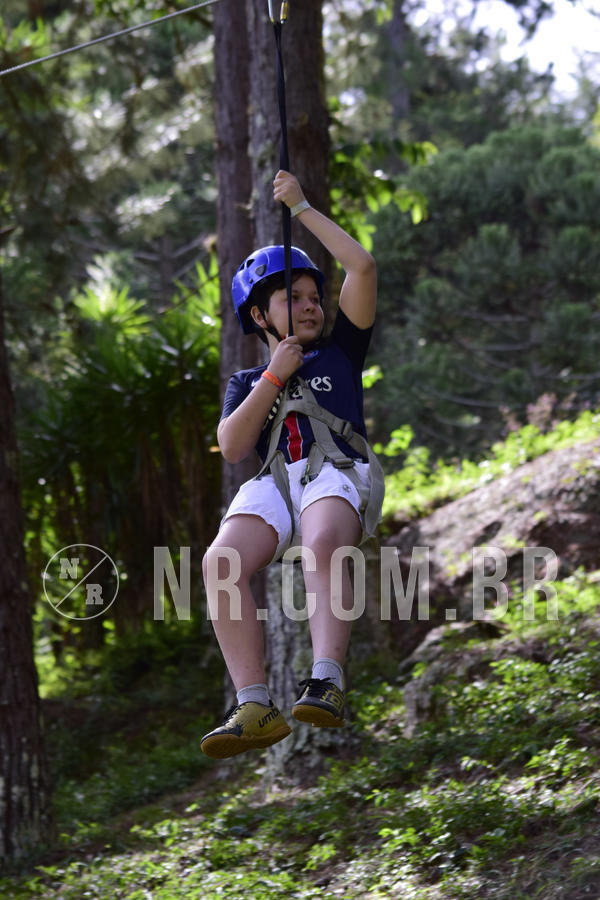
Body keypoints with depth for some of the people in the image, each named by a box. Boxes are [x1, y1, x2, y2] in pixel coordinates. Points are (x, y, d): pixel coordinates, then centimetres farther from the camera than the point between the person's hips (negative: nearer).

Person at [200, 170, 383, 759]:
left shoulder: (338, 353, 26)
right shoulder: (246, 382, 29)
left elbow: (362, 267, 17)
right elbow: (232, 447, 10)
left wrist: (301, 208, 22)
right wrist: (274, 378, 7)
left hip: (340, 472, -2)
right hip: (274, 483, 2)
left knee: (321, 544, -39)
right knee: (221, 562, -30)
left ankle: (327, 683, -52)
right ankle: (255, 707, -39)